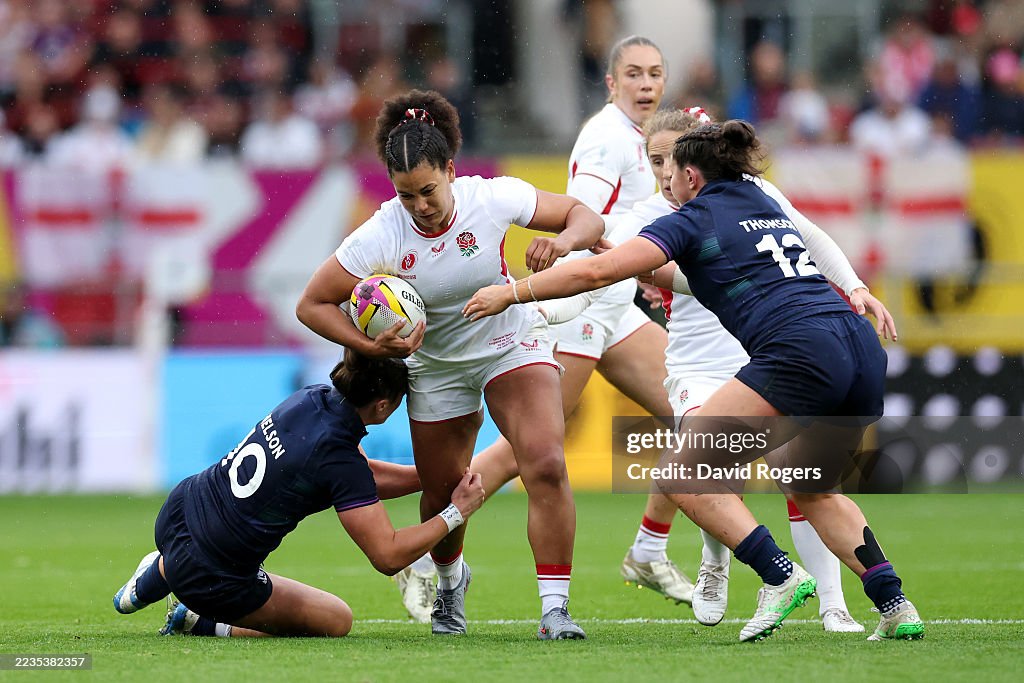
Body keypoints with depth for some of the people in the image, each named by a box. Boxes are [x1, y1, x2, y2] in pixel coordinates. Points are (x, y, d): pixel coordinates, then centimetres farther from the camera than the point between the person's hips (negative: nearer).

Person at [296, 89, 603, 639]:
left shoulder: (493, 198, -24)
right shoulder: (379, 237, -25)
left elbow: (585, 216, -12)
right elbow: (312, 305, -15)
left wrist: (561, 241, -35)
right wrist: (372, 347, -29)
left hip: (512, 343, -1)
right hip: (436, 364, 1)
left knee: (546, 465, -23)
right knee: (443, 492, 9)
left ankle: (554, 608, -18)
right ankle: (450, 581, 45)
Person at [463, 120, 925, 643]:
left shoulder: (694, 219, 8)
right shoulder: (770, 209, 29)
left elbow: (598, 271, 0)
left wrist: (511, 293, 8)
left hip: (802, 353, -8)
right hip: (864, 351, 8)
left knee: (682, 473, -1)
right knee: (812, 489, 28)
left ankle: (780, 575, -12)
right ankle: (894, 604, 13)